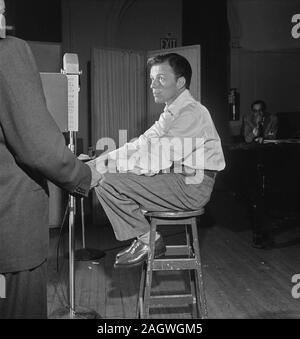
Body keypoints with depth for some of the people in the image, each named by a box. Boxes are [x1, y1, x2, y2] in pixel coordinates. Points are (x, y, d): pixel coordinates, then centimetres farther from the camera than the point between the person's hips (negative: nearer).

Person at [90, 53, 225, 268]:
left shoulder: (191, 113, -17)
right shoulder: (172, 112, 16)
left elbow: (156, 160, -24)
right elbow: (142, 144, 12)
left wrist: (106, 166, -17)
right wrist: (99, 161, 2)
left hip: (191, 188, -10)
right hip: (178, 179, 10)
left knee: (108, 182, -16)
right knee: (104, 176, 11)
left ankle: (149, 240, -1)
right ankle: (142, 239, 12)